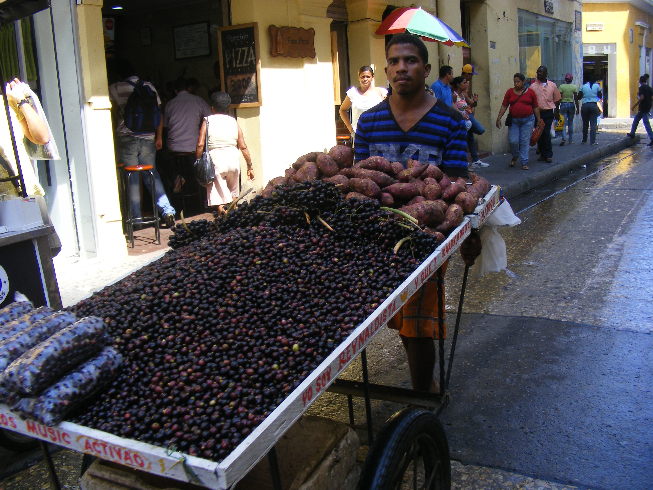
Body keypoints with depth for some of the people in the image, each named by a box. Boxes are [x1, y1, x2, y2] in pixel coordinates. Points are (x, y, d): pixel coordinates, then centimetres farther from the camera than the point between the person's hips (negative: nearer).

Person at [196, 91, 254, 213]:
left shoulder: (208, 121, 0)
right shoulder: (233, 122, 6)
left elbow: (200, 145, -10)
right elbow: (243, 147, 3)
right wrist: (249, 166, 8)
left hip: (215, 159, -3)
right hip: (233, 158, 3)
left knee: (217, 194, 3)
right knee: (233, 192, 23)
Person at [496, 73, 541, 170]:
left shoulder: (530, 92, 5)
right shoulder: (510, 92, 7)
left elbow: (535, 107, 8)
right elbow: (504, 106, 6)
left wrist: (538, 121, 7)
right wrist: (499, 118, -2)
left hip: (528, 120, -1)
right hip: (514, 120, 1)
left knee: (525, 142, -1)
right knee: (513, 141, -4)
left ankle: (524, 163, 7)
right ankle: (515, 157, 26)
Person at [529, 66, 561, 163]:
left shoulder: (552, 85, 8)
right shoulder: (533, 86, 5)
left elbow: (557, 100, 15)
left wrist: (557, 112, 11)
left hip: (548, 112, -1)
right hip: (537, 113, 1)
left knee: (546, 133, -10)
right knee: (539, 134, 3)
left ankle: (549, 155, -3)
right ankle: (543, 154, 14)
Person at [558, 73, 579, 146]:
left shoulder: (561, 86, -3)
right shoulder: (574, 87, 0)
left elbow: (559, 98, -5)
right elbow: (576, 99, -1)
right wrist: (577, 108, 5)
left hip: (563, 105, -1)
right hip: (571, 105, 1)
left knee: (563, 122, -4)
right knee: (570, 123, 10)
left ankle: (564, 137, -26)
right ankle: (570, 140, 12)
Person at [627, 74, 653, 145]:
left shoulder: (641, 88, -12)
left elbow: (641, 98, -21)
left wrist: (634, 106, -18)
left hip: (643, 108, -8)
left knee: (646, 123, -8)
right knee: (636, 119, 21)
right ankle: (632, 133, 26)